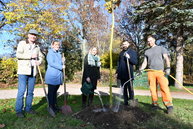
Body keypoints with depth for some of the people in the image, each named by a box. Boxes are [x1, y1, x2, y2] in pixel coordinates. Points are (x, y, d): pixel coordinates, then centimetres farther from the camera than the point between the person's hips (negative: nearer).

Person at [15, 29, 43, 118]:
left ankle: (28, 108, 21)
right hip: (23, 71, -5)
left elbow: (40, 56, 21)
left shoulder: (37, 46, 16)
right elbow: (18, 55, -10)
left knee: (30, 91, 9)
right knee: (21, 91, -5)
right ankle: (19, 110, 6)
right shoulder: (22, 43, 2)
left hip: (33, 72, 5)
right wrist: (31, 56, -12)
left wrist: (39, 61, -1)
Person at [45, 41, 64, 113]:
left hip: (58, 76, 7)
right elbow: (51, 63, -17)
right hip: (52, 76, -7)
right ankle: (51, 106, 12)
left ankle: (55, 105, 24)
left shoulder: (59, 54, 17)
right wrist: (61, 67, -17)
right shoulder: (50, 53, -5)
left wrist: (63, 63, -1)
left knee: (55, 91, 14)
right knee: (51, 92, 2)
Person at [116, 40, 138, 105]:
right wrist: (117, 72, 14)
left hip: (129, 74, -4)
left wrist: (129, 57, -19)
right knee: (124, 89, 9)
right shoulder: (121, 53, 17)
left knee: (130, 88, -3)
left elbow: (135, 62, -4)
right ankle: (125, 101, 18)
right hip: (122, 74, 4)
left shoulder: (133, 52, 4)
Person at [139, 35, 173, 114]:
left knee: (164, 87, -14)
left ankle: (169, 105, -11)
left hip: (160, 71, -3)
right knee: (153, 88, 0)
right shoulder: (147, 52, 21)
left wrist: (168, 68, -11)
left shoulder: (161, 48, 14)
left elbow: (166, 58, 4)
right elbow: (145, 63, 18)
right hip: (150, 72, 3)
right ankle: (155, 104, 8)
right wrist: (141, 69, 0)